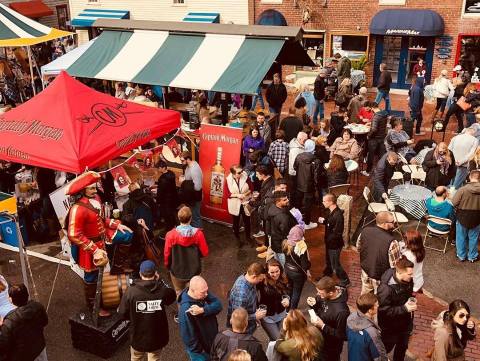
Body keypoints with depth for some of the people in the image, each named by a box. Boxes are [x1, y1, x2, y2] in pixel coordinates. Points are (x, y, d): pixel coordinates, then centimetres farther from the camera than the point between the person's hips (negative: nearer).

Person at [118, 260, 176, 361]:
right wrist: (160, 281, 2)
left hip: (138, 336, 0)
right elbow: (172, 297, 4)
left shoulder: (131, 291, -20)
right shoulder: (162, 290, -18)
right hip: (157, 336, 0)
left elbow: (122, 313, -12)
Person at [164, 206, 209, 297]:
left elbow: (167, 254, -10)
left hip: (177, 271, 0)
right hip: (194, 271, 0)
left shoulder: (171, 235, -22)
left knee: (179, 294, 23)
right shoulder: (198, 233, -21)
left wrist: (167, 266, 10)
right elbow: (205, 253, -12)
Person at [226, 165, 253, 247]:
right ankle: (238, 239, 37)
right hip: (235, 205, 0)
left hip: (245, 203, 1)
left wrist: (245, 194, -22)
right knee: (236, 222, 17)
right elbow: (228, 194, -12)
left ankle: (247, 237, 38)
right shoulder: (228, 180, -17)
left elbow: (251, 188, -6)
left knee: (247, 221, 15)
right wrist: (237, 195, -24)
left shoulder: (245, 177, -16)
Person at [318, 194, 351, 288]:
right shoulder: (331, 211, -3)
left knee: (335, 264, 7)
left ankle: (345, 281, 26)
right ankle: (327, 276, 49)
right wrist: (323, 221, -5)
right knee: (328, 261, 28)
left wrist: (328, 239, -20)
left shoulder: (338, 215, -31)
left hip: (335, 244, -9)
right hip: (329, 242, 9)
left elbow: (337, 233, -29)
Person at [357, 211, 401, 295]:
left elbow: (358, 248, 2)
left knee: (365, 295, 30)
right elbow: (395, 266, -26)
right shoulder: (391, 242, -34)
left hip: (366, 270, 5)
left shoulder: (365, 231, -16)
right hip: (381, 277, -5)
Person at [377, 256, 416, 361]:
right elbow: (384, 310, -29)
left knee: (403, 346, 28)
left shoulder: (408, 280, -16)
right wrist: (404, 308, -31)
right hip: (390, 327, -6)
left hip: (405, 322, 6)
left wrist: (412, 300, -12)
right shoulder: (386, 288, -37)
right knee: (387, 347, 20)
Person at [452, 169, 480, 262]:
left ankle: (461, 255, 30)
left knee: (461, 237, 17)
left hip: (463, 217, -2)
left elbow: (453, 203, -17)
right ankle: (472, 256, 32)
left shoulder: (462, 189, -21)